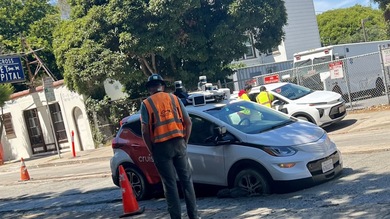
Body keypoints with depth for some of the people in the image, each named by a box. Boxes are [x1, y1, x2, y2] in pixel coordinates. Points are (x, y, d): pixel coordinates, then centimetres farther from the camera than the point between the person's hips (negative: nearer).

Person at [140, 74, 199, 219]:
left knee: (169, 183, 3)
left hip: (161, 147, -3)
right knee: (186, 179, 11)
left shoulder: (146, 104, 0)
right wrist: (184, 142, 12)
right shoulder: (174, 98, 9)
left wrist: (152, 151, 3)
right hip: (178, 143, 3)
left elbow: (145, 131, -8)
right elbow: (188, 122, 4)